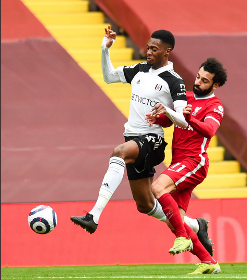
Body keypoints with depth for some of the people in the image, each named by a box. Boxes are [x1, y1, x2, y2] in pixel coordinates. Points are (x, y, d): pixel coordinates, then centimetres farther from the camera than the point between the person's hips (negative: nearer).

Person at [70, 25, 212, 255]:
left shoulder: (174, 81, -6)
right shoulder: (140, 70, 13)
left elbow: (183, 121, -12)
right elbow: (108, 76, 24)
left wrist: (166, 111, -32)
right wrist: (105, 49, 9)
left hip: (152, 140, -8)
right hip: (134, 140, 8)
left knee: (119, 152, -38)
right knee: (145, 205, 13)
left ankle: (93, 217, -49)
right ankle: (194, 226, 34)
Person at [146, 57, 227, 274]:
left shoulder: (215, 107, -4)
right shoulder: (186, 97, 18)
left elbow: (209, 130, -22)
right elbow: (168, 121, 20)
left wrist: (189, 118, -41)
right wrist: (158, 116, -3)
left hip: (194, 161, -7)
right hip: (179, 163, 7)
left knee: (158, 187, -30)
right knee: (173, 222, 0)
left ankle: (183, 237, -22)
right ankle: (208, 262, 6)